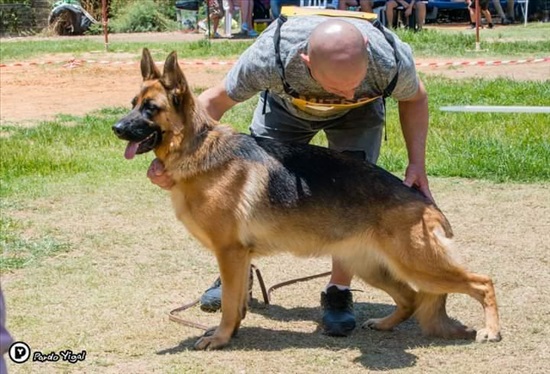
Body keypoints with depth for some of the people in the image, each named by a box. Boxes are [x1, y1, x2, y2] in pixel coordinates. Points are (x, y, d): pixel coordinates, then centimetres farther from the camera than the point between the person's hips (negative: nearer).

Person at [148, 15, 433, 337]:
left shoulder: (391, 60, -39)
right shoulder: (269, 58, -45)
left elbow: (415, 98, -13)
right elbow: (215, 100, -27)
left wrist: (417, 164, -22)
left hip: (359, 114, 0)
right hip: (285, 104, 0)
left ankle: (339, 292, 0)